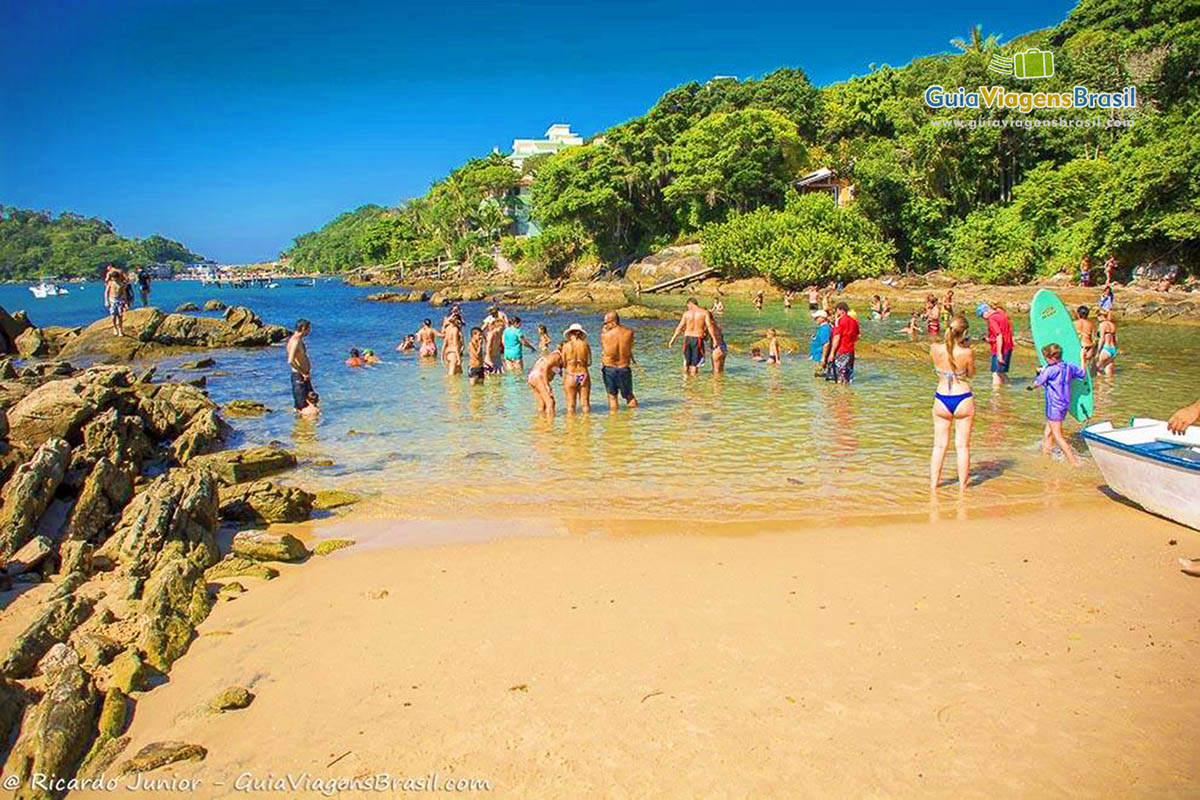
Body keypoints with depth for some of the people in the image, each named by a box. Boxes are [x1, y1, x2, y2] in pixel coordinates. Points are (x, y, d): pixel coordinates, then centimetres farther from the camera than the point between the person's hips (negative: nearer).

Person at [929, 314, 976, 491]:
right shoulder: (967, 352, -17)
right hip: (963, 399, -2)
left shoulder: (935, 349, -11)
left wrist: (949, 341, 7)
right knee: (962, 446, 10)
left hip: (941, 399, 2)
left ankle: (933, 484, 19)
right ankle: (962, 486, 17)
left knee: (939, 445, 14)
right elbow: (971, 374, 1)